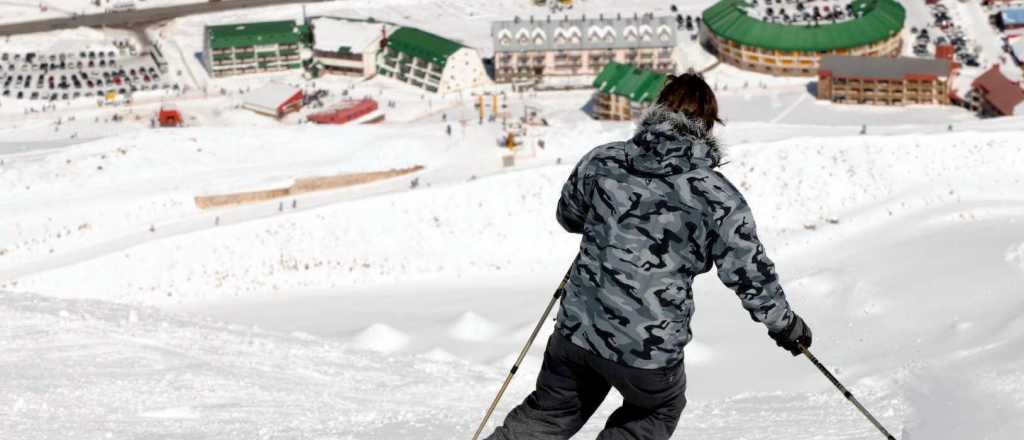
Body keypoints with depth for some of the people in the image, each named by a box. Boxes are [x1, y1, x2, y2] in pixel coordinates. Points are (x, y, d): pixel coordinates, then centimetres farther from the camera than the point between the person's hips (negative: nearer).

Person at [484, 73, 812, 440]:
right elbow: (750, 273, -4)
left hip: (578, 328, 3)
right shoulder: (718, 196, -12)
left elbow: (568, 214, 16)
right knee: (660, 410, 28)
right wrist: (784, 323, 13)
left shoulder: (603, 160, -2)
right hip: (648, 349, -3)